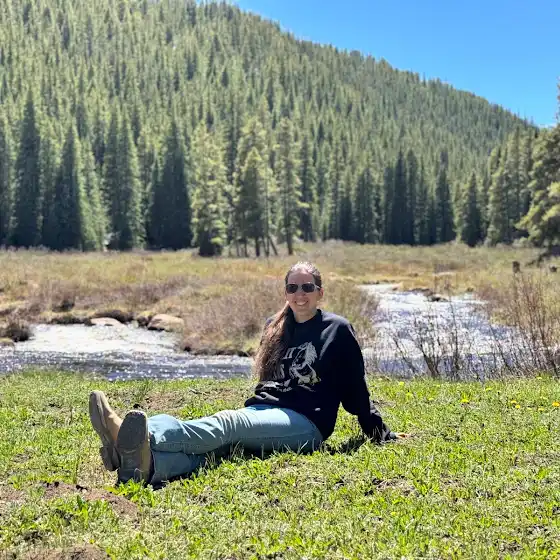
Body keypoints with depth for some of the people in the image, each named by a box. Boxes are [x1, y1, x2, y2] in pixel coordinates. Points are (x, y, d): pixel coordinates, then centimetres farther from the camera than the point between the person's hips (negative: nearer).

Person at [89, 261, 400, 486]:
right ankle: (146, 464, -62)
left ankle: (148, 439, -62)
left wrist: (380, 433, 13)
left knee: (228, 423, -35)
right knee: (209, 442, -31)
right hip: (262, 414, 5)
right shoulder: (276, 327, 22)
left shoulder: (337, 329, 6)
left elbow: (356, 389, 11)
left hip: (306, 423, -5)